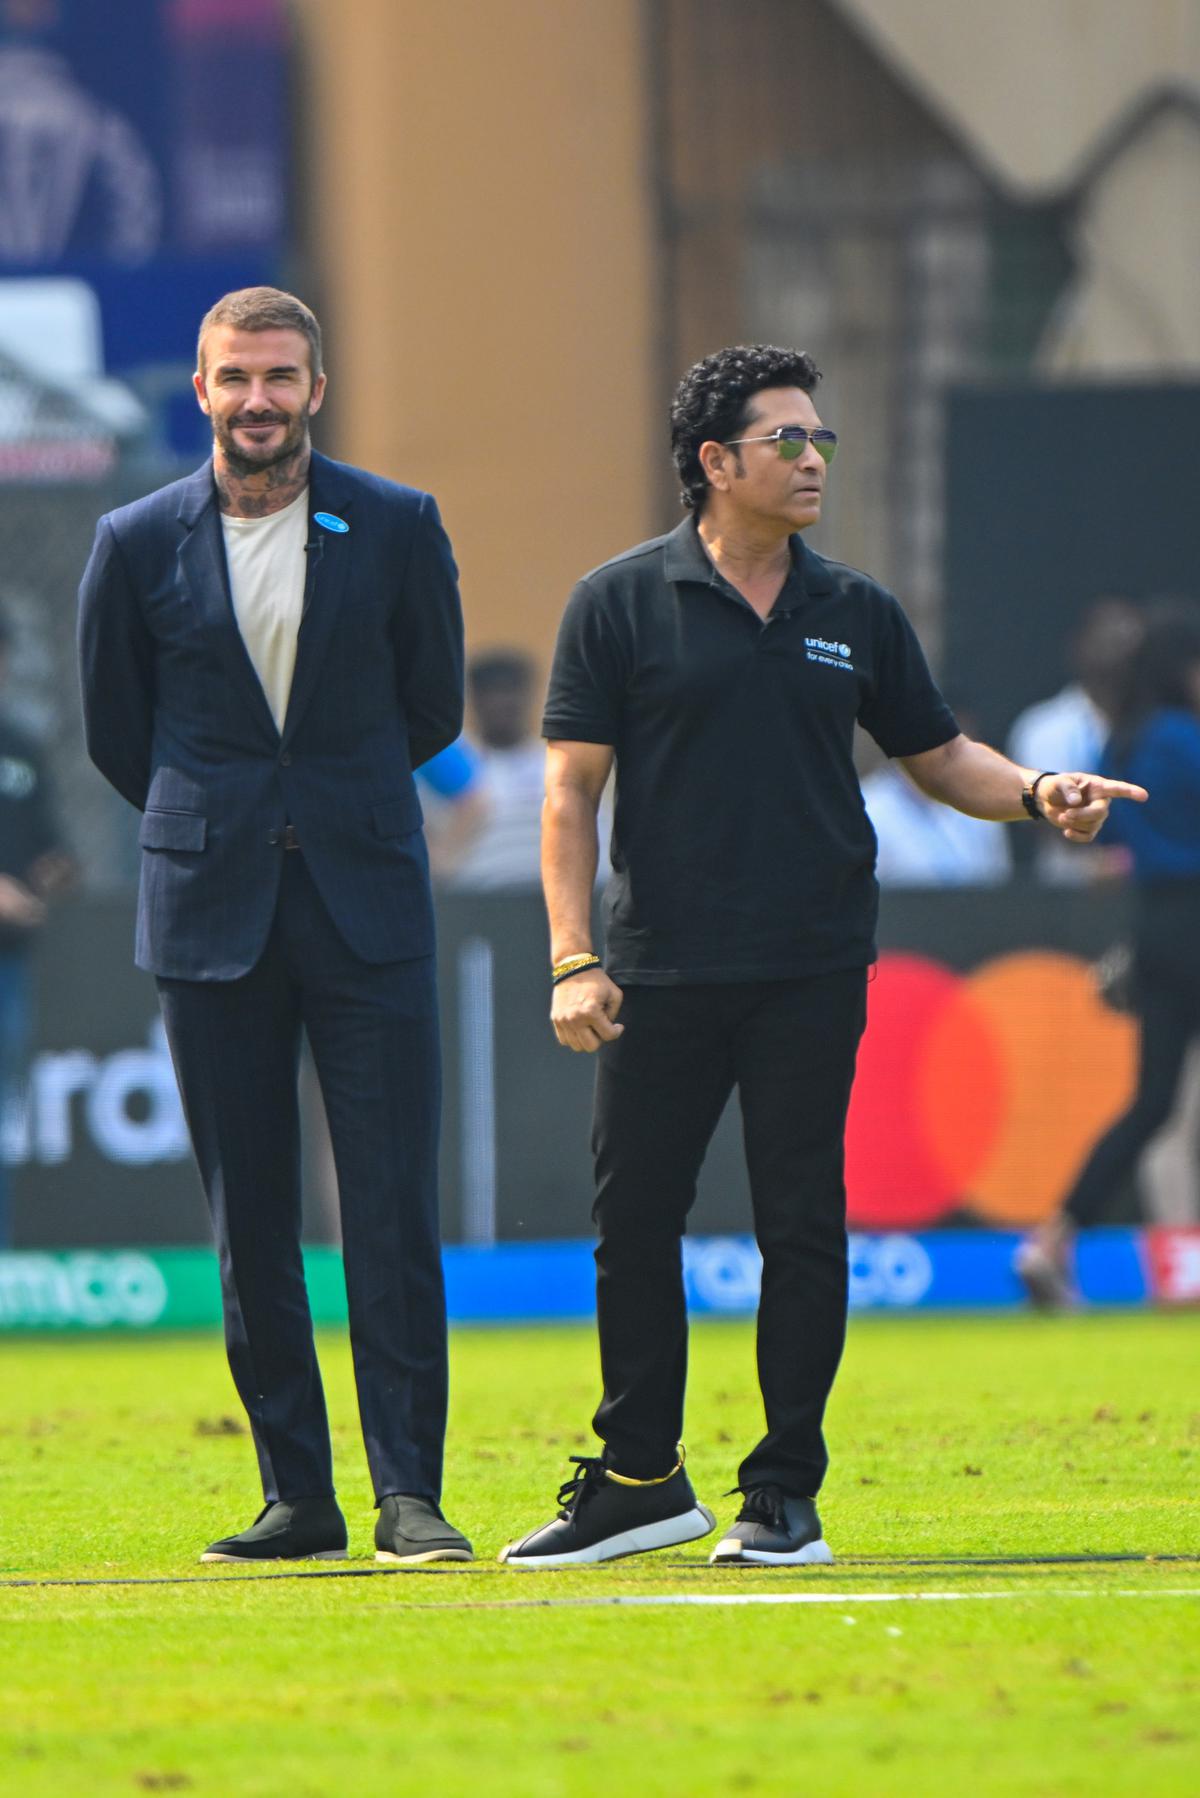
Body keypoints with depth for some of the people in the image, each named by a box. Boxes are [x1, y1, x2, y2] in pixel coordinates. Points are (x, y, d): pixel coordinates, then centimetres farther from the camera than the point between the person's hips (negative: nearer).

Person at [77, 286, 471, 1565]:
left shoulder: (398, 528, 2)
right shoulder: (138, 544, 2)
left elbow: (433, 705, 12)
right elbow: (115, 731, 13)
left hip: (366, 908, -1)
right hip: (210, 918, 1)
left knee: (393, 1212, -7)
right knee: (248, 1220, 2)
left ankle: (410, 1494, -5)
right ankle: (296, 1496, 9)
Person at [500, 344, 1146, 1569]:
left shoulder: (854, 615, 9)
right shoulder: (619, 605, 1)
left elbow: (936, 754, 17)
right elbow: (571, 789, 0)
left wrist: (1035, 792, -4)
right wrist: (573, 959, -8)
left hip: (812, 974, 1)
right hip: (660, 969, -1)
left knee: (802, 1227, -1)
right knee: (632, 1222, 3)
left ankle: (784, 1493, 7)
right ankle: (638, 1481, 17)